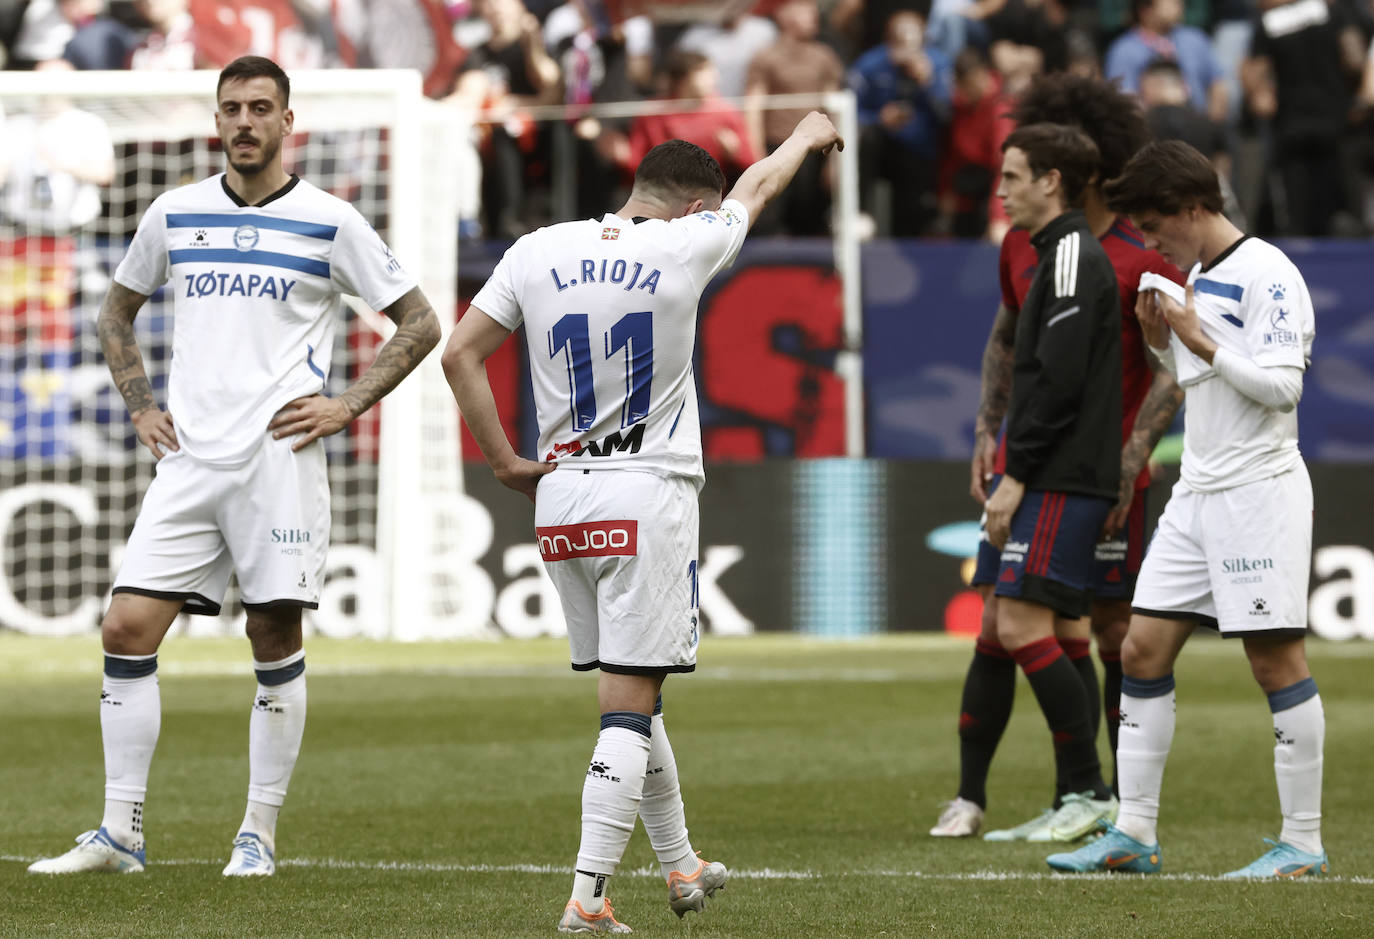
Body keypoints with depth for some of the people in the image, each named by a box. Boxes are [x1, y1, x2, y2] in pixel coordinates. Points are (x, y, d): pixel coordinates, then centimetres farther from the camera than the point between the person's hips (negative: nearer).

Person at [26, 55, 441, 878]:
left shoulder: (329, 223, 0)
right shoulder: (175, 215, 11)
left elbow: (420, 324, 4)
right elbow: (117, 314, 27)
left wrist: (346, 407, -4)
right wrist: (141, 406, 13)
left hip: (280, 458, -4)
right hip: (189, 462, 4)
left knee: (276, 640, -2)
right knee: (127, 628, -4)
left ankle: (261, 833, 8)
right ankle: (122, 833, 1)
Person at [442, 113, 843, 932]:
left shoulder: (538, 253, 2)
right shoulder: (686, 248, -7)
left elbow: (461, 355, 2)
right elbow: (756, 187, 13)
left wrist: (506, 463, 9)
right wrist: (807, 136, 33)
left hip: (562, 497, 5)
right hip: (649, 496, -5)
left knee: (631, 690, 18)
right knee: (628, 704, -5)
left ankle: (680, 863, 32)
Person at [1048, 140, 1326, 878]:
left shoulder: (1266, 275, -12)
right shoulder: (1197, 276, 15)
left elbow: (1282, 385, -19)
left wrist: (1204, 345, -21)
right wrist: (1164, 343, 8)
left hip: (1259, 491, -9)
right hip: (1197, 494, 9)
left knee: (1275, 657, -6)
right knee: (1143, 648, 4)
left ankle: (1303, 844, -1)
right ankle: (1134, 833, 8)